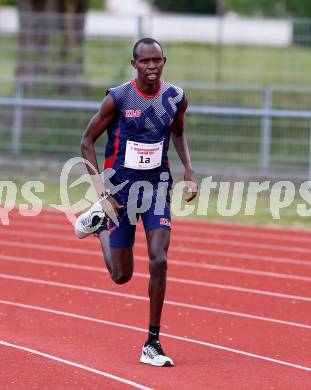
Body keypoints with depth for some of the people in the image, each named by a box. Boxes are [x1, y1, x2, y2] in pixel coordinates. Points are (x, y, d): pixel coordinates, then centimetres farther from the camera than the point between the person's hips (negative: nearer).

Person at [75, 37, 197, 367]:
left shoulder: (176, 98, -5)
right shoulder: (118, 99, -15)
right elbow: (87, 142, -7)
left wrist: (188, 170, 2)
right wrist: (102, 191, -14)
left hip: (157, 186, 2)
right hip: (121, 187, -2)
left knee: (159, 261, -14)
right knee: (122, 275, 6)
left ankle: (152, 344, -3)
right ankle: (99, 222, 38)